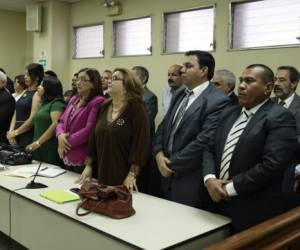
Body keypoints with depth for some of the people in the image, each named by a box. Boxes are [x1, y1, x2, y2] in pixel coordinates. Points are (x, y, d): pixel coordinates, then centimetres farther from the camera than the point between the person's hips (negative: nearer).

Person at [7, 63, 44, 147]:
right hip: (16, 136, 7)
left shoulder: (37, 95, -7)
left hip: (28, 137, -7)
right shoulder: (24, 93, 15)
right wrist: (11, 131, -2)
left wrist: (15, 132, -8)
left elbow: (32, 119, -14)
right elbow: (16, 115, 13)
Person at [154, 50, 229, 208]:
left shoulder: (218, 101, -15)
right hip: (168, 176, 7)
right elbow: (163, 127, 13)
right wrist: (159, 153, -5)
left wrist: (173, 164, -14)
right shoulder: (179, 95, 11)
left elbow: (203, 141, -22)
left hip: (191, 181, -7)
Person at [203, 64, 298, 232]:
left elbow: (272, 165, -22)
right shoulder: (231, 113, 11)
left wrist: (230, 188, -17)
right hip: (220, 205, 6)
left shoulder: (280, 118, -12)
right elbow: (210, 149, 9)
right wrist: (210, 179, -9)